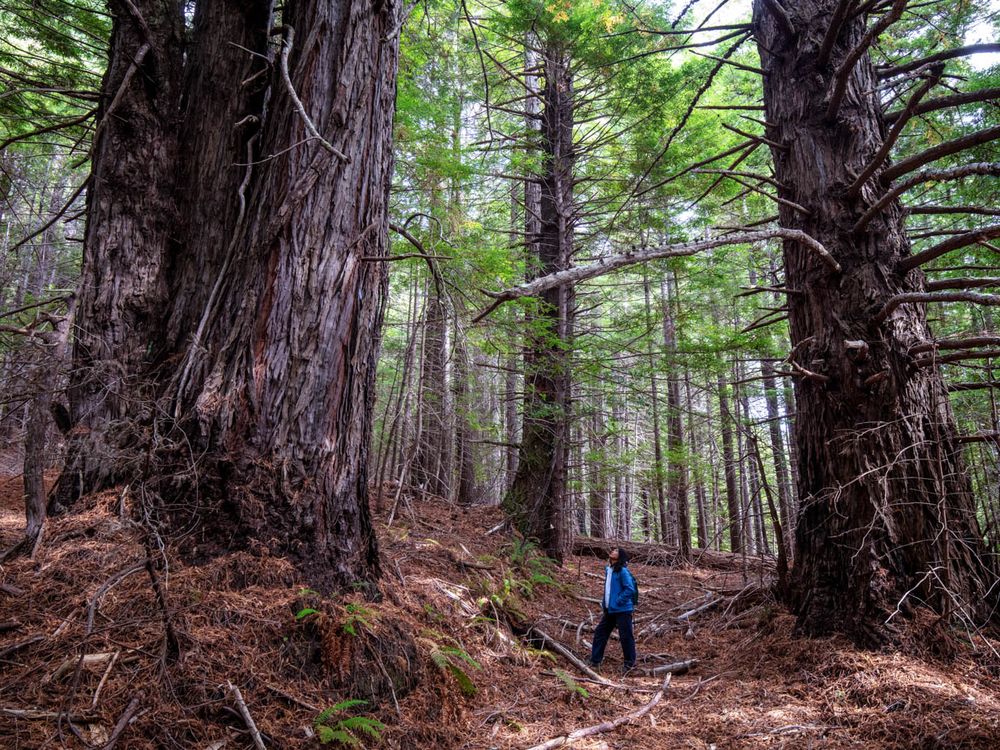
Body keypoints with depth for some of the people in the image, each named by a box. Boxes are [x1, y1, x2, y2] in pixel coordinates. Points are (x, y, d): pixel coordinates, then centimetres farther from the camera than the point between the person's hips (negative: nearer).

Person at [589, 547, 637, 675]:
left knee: (626, 636, 0)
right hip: (610, 610, 9)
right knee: (600, 633, 11)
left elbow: (630, 589, -19)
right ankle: (595, 662, 20)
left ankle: (629, 664, 15)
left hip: (622, 610, -9)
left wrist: (618, 602, -17)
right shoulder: (608, 569, 9)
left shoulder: (622, 571, -15)